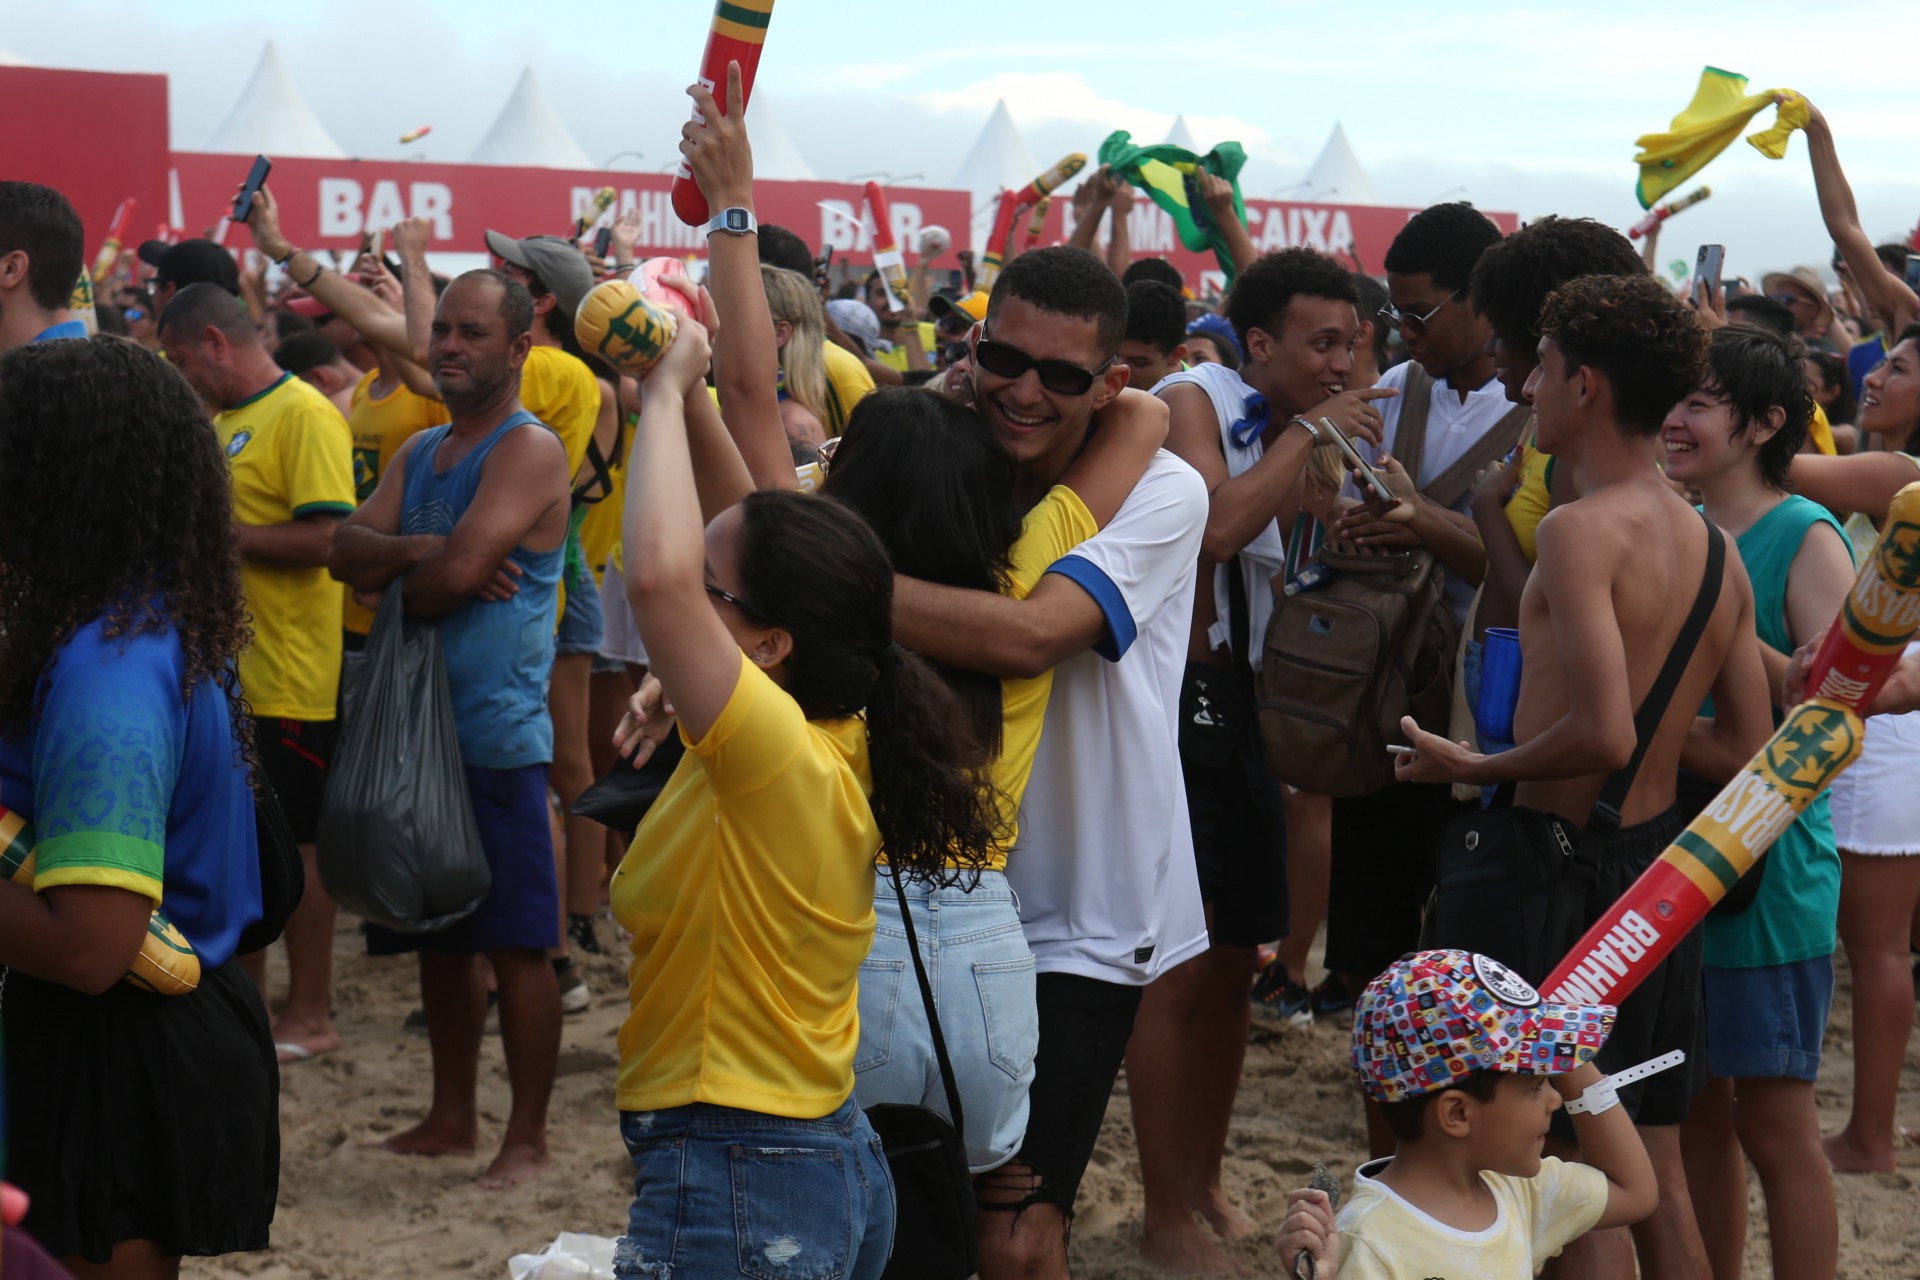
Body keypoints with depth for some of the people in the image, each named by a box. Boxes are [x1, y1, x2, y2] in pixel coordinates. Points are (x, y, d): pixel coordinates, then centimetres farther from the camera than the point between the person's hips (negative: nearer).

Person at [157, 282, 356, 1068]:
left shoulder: (304, 416, -15)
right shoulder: (227, 420, 14)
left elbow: (323, 537, -24)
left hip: (293, 677, -9)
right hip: (232, 670, 9)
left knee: (297, 842, 0)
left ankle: (310, 1015, 9)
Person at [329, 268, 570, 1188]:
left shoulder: (529, 449, -11)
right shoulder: (420, 451, 15)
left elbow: (460, 570, -22)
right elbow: (347, 551, 5)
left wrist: (394, 580, -2)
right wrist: (417, 551, -14)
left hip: (497, 733, -8)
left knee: (515, 942, -3)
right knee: (439, 933, 15)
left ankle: (527, 1136, 5)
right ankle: (451, 1116, 26)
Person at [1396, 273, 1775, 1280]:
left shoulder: (1579, 529, -18)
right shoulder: (1714, 547, 6)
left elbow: (1600, 735, -26)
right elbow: (1748, 749, 10)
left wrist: (1476, 768, -12)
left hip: (1568, 863, -8)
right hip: (1665, 859, 8)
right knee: (1655, 1173, 17)